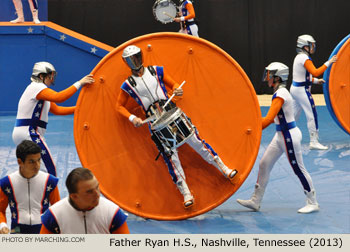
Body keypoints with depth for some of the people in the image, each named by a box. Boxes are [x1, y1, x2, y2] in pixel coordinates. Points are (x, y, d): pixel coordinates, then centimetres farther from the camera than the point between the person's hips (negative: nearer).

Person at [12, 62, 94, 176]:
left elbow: (57, 110, 21)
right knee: (49, 170, -13)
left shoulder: (38, 89, 20)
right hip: (28, 133, -11)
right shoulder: (37, 87, -11)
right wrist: (79, 83, -25)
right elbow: (58, 97, -28)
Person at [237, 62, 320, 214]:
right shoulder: (280, 92, 9)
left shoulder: (280, 94, -20)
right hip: (281, 135, 10)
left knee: (299, 169, 0)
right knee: (264, 165, 10)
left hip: (289, 135, -10)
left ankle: (313, 203, 12)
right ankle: (255, 201, 15)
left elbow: (269, 119, -26)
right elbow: (272, 118, 15)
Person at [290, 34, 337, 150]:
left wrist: (316, 81, 12)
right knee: (312, 115, -6)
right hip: (302, 90, -10)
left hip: (295, 88, 10)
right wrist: (328, 63, -24)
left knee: (294, 115, 16)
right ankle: (314, 142, -5)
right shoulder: (305, 58, -17)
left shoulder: (299, 57, 13)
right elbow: (315, 72, -27)